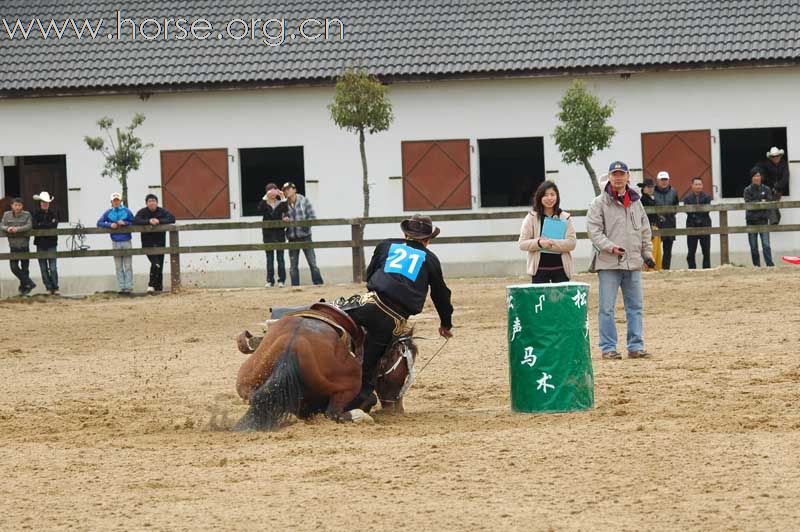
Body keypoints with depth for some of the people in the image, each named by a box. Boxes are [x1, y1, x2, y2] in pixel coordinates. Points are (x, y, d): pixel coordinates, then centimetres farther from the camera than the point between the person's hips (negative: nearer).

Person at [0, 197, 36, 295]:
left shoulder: (27, 215, -4)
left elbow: (29, 226, -17)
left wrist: (17, 229, -29)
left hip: (24, 246, -2)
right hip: (14, 246, 2)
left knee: (24, 268, 4)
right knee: (14, 267, -10)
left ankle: (23, 288, 15)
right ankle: (29, 283, -1)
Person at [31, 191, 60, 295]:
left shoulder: (53, 213, 2)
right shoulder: (36, 214, 5)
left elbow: (54, 224, -12)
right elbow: (34, 226, -8)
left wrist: (41, 225, -11)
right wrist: (48, 225, -13)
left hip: (51, 243, -2)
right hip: (40, 244, 2)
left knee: (53, 268, -7)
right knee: (43, 268, 2)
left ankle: (55, 288, 0)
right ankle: (49, 288, 8)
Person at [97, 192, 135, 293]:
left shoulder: (127, 211, 1)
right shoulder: (108, 213, 6)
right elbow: (99, 223, 2)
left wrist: (125, 223, -14)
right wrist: (110, 225, -12)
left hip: (126, 242, -2)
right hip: (115, 243, 2)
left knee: (128, 266, -2)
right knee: (119, 267, 4)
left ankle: (129, 287, 0)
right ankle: (122, 287, 7)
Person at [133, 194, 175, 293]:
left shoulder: (162, 211, 1)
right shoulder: (142, 212, -1)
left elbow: (172, 219, -12)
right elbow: (135, 221, -16)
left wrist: (159, 221, -24)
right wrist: (149, 221, -25)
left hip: (160, 242, 2)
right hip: (147, 243, -2)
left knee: (160, 266, 4)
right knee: (155, 263, -20)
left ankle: (159, 287, 15)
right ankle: (152, 284, -9)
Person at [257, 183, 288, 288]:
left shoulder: (280, 203, 8)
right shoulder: (265, 203, 4)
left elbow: (286, 211, -10)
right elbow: (260, 209, -17)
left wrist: (283, 198, -18)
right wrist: (266, 197, -25)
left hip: (280, 233, 1)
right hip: (268, 233, 0)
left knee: (280, 257, 0)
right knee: (269, 257, 1)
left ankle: (281, 280, 2)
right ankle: (270, 281, 3)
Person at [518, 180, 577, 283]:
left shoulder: (565, 218, 5)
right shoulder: (531, 218, 3)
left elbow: (572, 243, -3)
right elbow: (522, 244, 0)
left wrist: (551, 243, -15)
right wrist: (539, 243, -17)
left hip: (560, 268, 1)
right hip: (539, 269, -1)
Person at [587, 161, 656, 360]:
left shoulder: (636, 202, 13)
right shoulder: (599, 203, -3)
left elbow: (645, 230, 22)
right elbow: (594, 231, -9)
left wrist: (647, 253, 15)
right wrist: (611, 247, -20)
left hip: (633, 263, 5)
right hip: (608, 263, -5)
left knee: (635, 306, 7)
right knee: (607, 308, -2)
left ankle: (636, 346, 13)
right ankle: (608, 347, 4)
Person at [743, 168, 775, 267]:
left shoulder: (766, 189, 6)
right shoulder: (747, 190, 3)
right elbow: (748, 203, -9)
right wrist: (760, 202, -18)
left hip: (763, 220, -1)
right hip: (751, 220, 1)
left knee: (766, 244, -13)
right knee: (753, 247, 5)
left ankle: (770, 265, -18)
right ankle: (756, 266, 13)